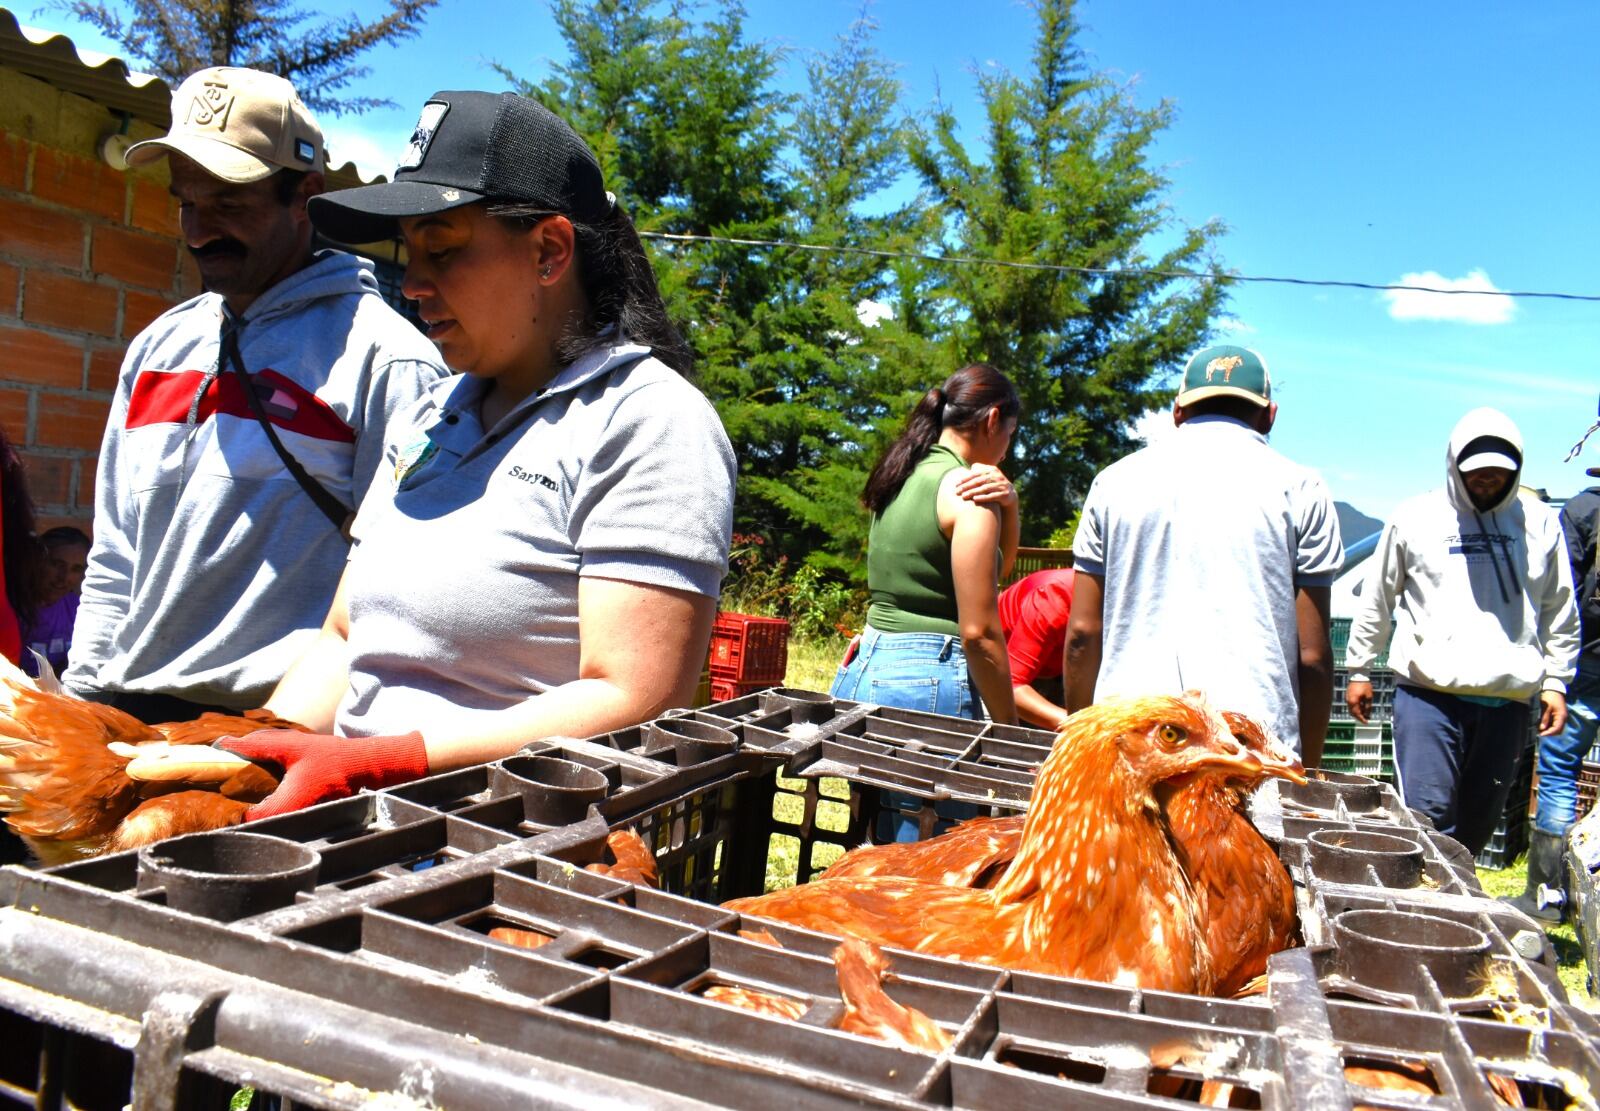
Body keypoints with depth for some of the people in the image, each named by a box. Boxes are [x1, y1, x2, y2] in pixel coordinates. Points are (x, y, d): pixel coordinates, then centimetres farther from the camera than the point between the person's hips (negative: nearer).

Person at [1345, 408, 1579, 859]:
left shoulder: (1540, 523, 8)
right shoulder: (1415, 518, 2)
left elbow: (1560, 611, 15)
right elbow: (1376, 601, 9)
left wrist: (1555, 683, 10)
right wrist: (1359, 669, 10)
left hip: (1509, 700, 3)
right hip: (1428, 696, -2)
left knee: (1477, 824, 10)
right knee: (1428, 814, -9)